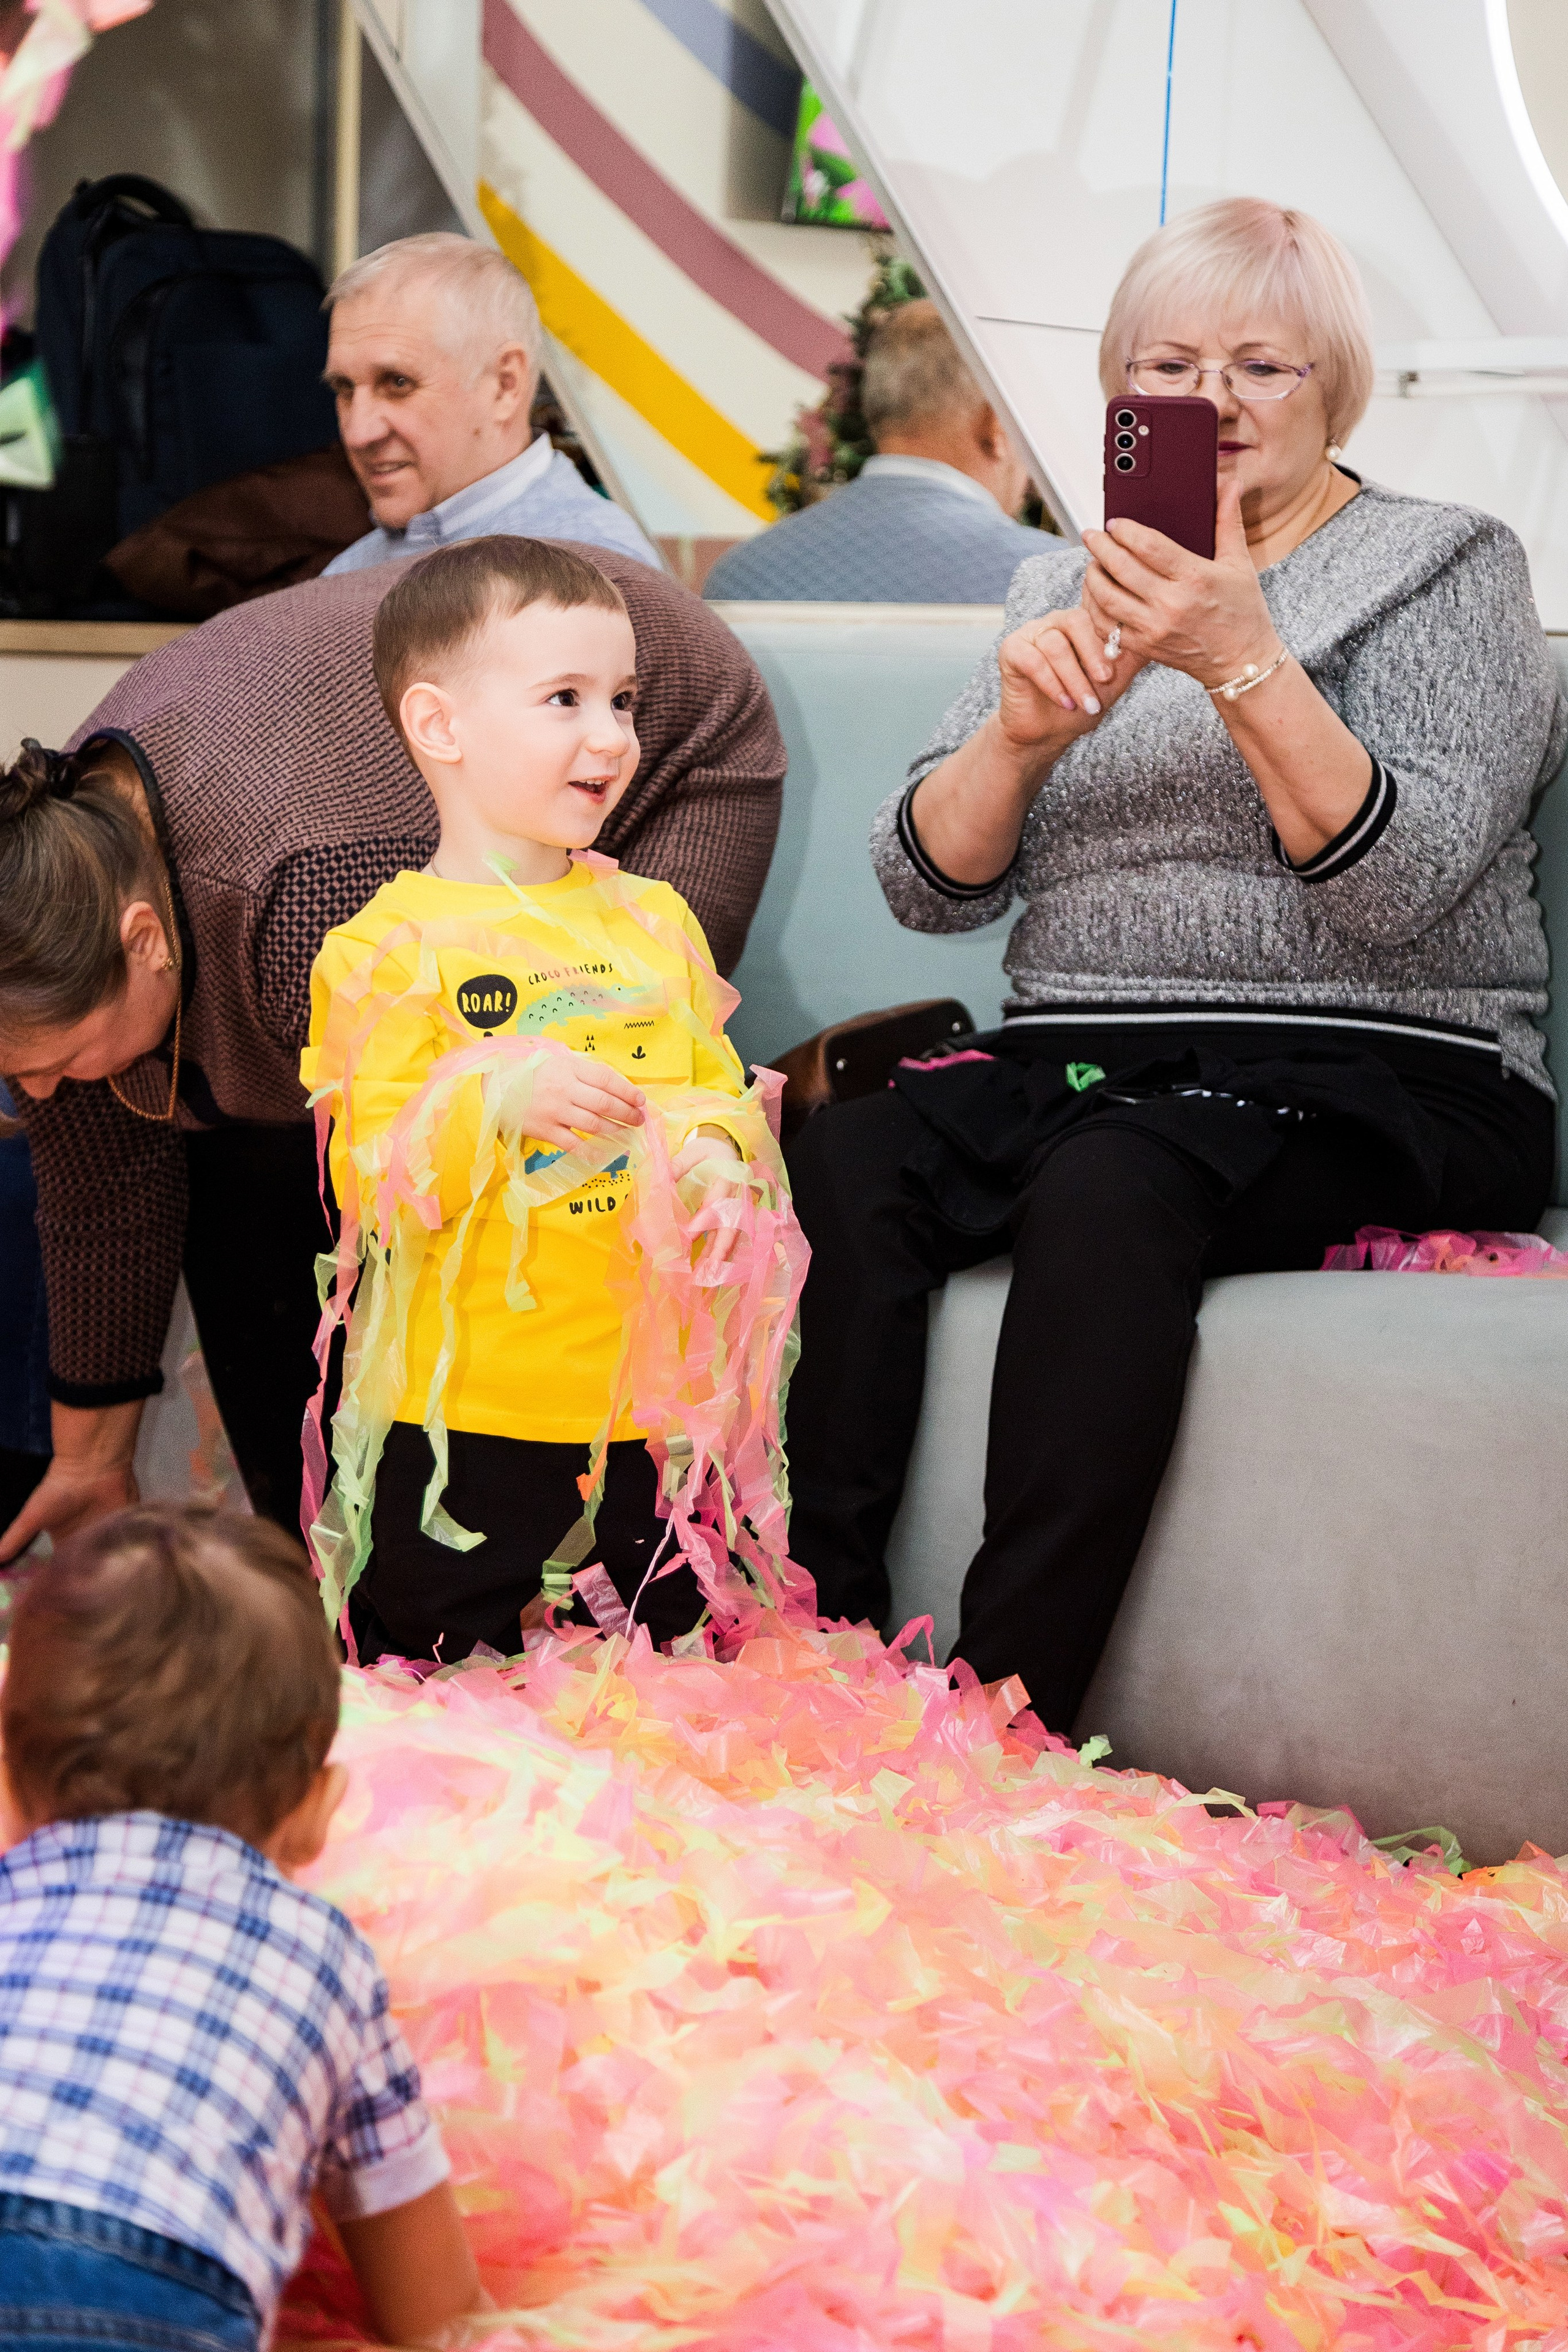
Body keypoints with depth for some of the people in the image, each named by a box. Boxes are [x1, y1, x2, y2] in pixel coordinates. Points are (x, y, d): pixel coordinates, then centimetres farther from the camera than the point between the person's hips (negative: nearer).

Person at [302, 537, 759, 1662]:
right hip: (466, 1413, -4)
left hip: (655, 1392, 4)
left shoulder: (655, 919, 9)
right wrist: (498, 1102, -29)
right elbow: (370, 1181, -13)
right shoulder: (393, 947, -8)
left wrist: (712, 1147, -10)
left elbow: (716, 1084, 13)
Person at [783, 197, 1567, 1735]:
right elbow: (926, 885, 10)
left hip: (1369, 1076, -4)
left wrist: (1244, 664, -20)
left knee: (1108, 1185, -36)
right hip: (1070, 1061, 5)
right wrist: (1020, 730, -10)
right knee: (836, 1169, -27)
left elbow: (1403, 884, -10)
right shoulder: (1068, 586, 20)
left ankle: (1001, 1715, -36)